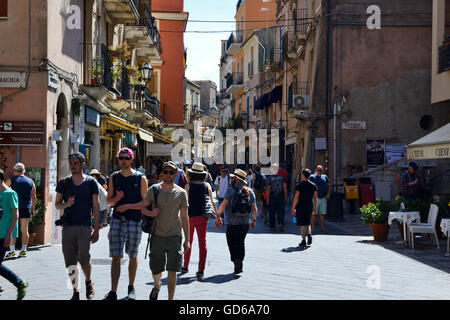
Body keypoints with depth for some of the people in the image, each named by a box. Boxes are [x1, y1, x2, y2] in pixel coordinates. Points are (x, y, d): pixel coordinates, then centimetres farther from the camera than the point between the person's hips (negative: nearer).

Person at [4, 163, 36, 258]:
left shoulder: (10, 181, 0)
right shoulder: (30, 181, 9)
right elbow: (33, 197, 10)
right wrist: (32, 209, 17)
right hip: (26, 209, 3)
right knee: (24, 230, 8)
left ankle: (12, 251, -6)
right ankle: (23, 250, 11)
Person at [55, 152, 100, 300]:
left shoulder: (91, 182, 3)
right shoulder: (63, 182, 8)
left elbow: (96, 207, 4)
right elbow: (57, 204, 13)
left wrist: (96, 229, 0)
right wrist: (66, 204, -11)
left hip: (84, 227, -3)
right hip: (67, 226, 3)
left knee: (83, 258, -12)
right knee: (70, 262, 3)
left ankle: (88, 282, 17)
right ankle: (75, 291, 15)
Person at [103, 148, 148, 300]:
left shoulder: (140, 178, 1)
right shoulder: (114, 177, 10)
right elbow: (109, 200, 15)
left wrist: (128, 206, -14)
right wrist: (117, 198, -7)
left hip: (134, 221, -2)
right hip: (117, 220, 2)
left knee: (133, 256, 9)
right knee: (115, 257, -3)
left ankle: (131, 288, 24)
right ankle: (113, 292, -3)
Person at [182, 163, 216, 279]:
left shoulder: (188, 186, -4)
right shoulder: (207, 186, 1)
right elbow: (212, 202, 2)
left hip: (190, 216, -1)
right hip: (202, 217, 1)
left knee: (188, 241, 15)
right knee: (202, 242, 1)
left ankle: (185, 266, 25)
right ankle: (201, 269, -5)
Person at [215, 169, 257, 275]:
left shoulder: (231, 190, -6)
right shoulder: (250, 191, 8)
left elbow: (224, 204, -11)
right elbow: (254, 208, 8)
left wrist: (218, 216, -3)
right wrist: (254, 220, 19)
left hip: (233, 222, -4)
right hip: (246, 222, 5)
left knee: (232, 242, 2)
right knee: (241, 242, 16)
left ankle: (236, 259, -18)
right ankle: (240, 263, 17)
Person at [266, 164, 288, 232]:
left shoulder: (269, 178, -8)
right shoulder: (282, 177, 0)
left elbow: (268, 189, -7)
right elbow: (285, 188, 2)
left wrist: (267, 199, 0)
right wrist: (285, 197, 11)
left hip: (272, 197, -2)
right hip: (281, 196, 2)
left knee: (272, 212, 8)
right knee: (281, 211, 5)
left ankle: (272, 226, 13)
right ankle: (281, 224, -11)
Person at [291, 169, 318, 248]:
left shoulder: (299, 185, -8)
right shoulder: (313, 185, 4)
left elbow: (296, 198, -9)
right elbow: (315, 198, 5)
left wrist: (293, 208, -3)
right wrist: (315, 208, 13)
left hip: (301, 207, -4)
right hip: (310, 206, 4)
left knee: (302, 224, 3)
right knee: (308, 223, 20)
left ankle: (304, 241, 4)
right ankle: (309, 234, -2)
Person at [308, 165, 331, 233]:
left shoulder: (325, 177, 9)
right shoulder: (312, 177, -1)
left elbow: (329, 186, 19)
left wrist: (328, 193, 6)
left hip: (323, 198, 3)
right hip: (315, 198, -3)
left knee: (322, 213, 5)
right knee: (314, 213, -3)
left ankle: (322, 227, 12)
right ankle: (312, 227, 4)